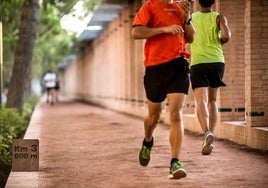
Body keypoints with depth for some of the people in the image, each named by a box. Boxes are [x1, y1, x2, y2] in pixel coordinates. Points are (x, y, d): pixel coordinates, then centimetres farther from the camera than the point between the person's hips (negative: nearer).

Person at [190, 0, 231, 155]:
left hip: (198, 63, -1)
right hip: (217, 62, 1)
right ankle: (210, 141, 10)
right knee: (212, 100, 16)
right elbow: (227, 35, -13)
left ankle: (208, 133, -37)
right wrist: (222, 41, 8)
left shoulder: (191, 18, 7)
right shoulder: (219, 17, 3)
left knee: (201, 101, -11)